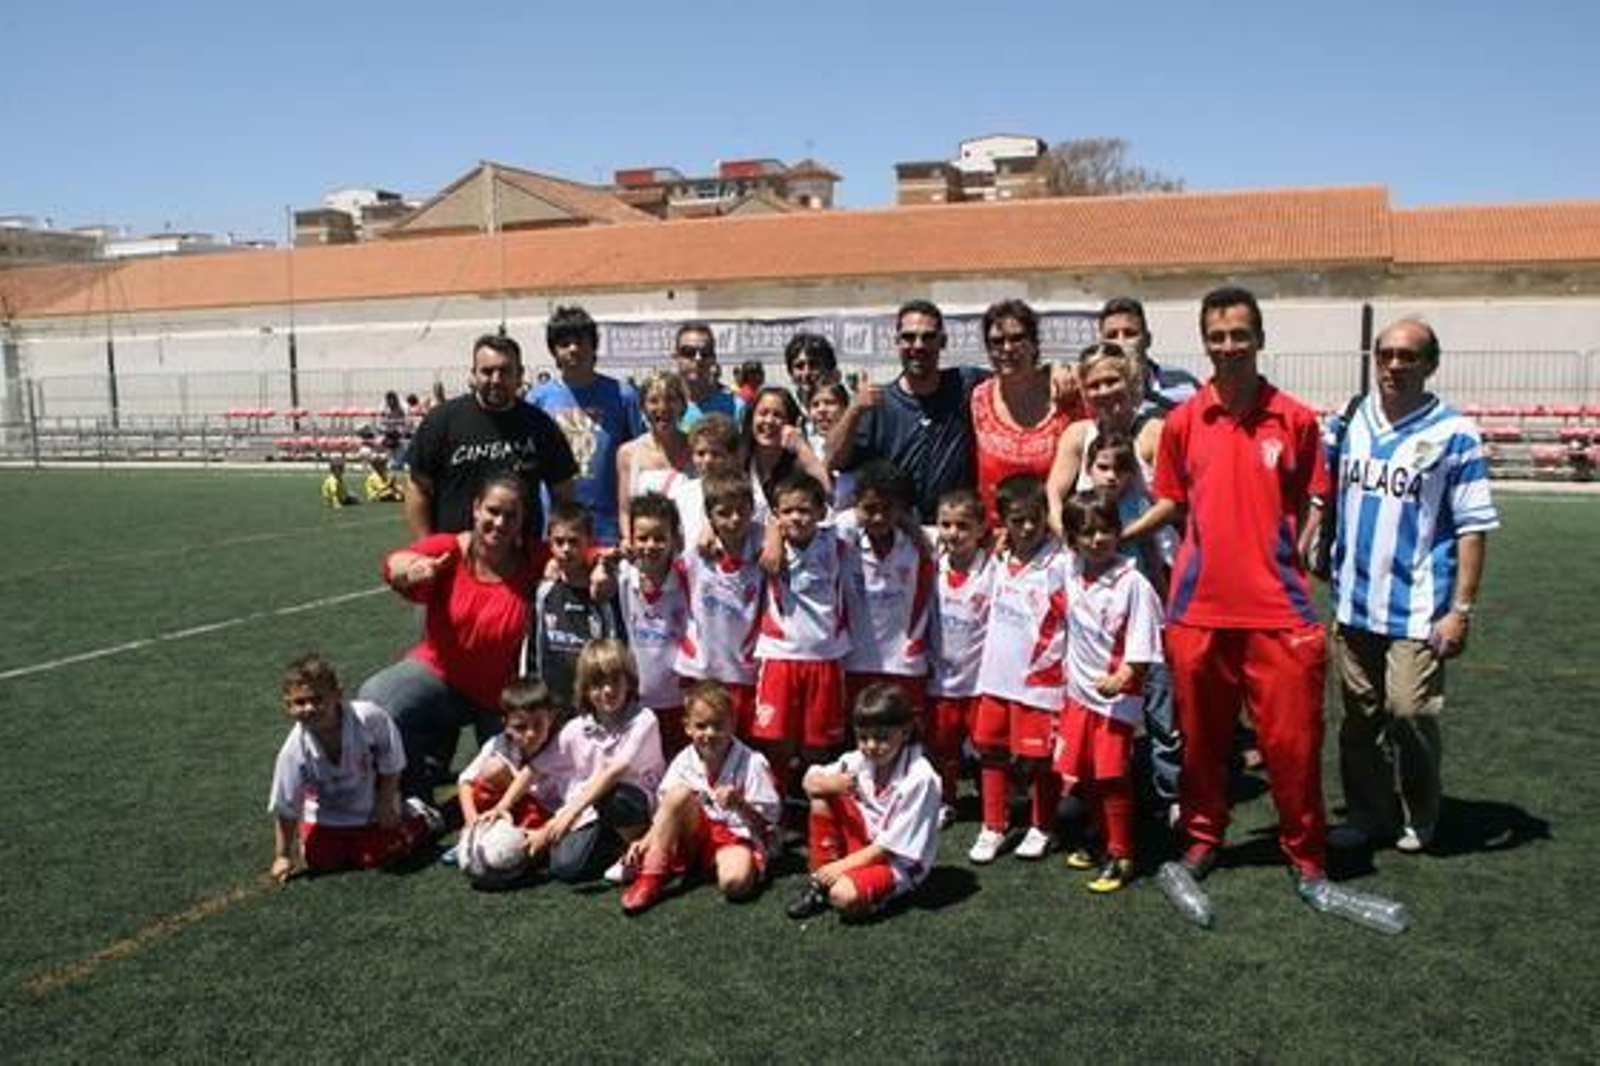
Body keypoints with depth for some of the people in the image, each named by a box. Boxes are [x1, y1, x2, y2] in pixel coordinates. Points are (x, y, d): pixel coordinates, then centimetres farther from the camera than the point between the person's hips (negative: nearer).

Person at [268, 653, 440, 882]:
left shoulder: (370, 718, -34)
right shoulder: (294, 751, -28)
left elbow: (391, 764, -15)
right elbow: (285, 809, -14)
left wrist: (385, 804, -12)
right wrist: (283, 856, -9)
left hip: (372, 807, -2)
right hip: (325, 814, 2)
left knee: (373, 857, -5)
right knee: (320, 861, -5)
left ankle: (417, 816, 19)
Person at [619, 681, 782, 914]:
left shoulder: (752, 763, -12)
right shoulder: (684, 762, -4)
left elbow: (766, 822, -9)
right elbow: (667, 811, -2)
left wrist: (740, 805, -28)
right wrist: (646, 841, -19)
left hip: (738, 837, -5)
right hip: (696, 837, 5)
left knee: (735, 882, -39)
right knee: (680, 793, -26)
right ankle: (651, 877, -22)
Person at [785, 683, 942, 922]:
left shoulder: (919, 778, -25)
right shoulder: (859, 760, -8)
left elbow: (893, 845, -22)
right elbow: (810, 781, -2)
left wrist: (843, 865, -20)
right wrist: (831, 783, -25)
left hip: (898, 862, -6)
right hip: (863, 843, 6)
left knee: (844, 896, -32)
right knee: (821, 798, -13)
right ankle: (819, 883, -4)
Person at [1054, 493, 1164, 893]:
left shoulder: (1132, 584, -15)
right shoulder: (1071, 572, 1)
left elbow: (1142, 648, -16)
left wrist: (1122, 676, -27)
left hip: (1116, 695, -6)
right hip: (1078, 691, 6)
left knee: (1111, 778, -2)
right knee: (1083, 776, 14)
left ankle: (1121, 856, 11)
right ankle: (1104, 841, 31)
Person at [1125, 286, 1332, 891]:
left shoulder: (1296, 419, 1)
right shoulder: (1183, 420, 4)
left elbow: (1308, 504, 8)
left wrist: (1298, 557, -5)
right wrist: (1116, 536, 2)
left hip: (1276, 607, -1)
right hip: (1198, 605, 2)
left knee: (1292, 735, 2)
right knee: (1201, 733, 11)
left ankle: (1305, 852, 21)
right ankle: (1203, 836, 29)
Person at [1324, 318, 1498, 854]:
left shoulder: (1453, 434, -7)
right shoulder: (1349, 422, 6)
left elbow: (1474, 527, -8)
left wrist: (1461, 610, -12)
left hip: (1417, 607, -4)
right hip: (1353, 602, 5)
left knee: (1409, 711, -8)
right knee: (1360, 715, 12)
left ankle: (1418, 818, 17)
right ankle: (1367, 815, 27)